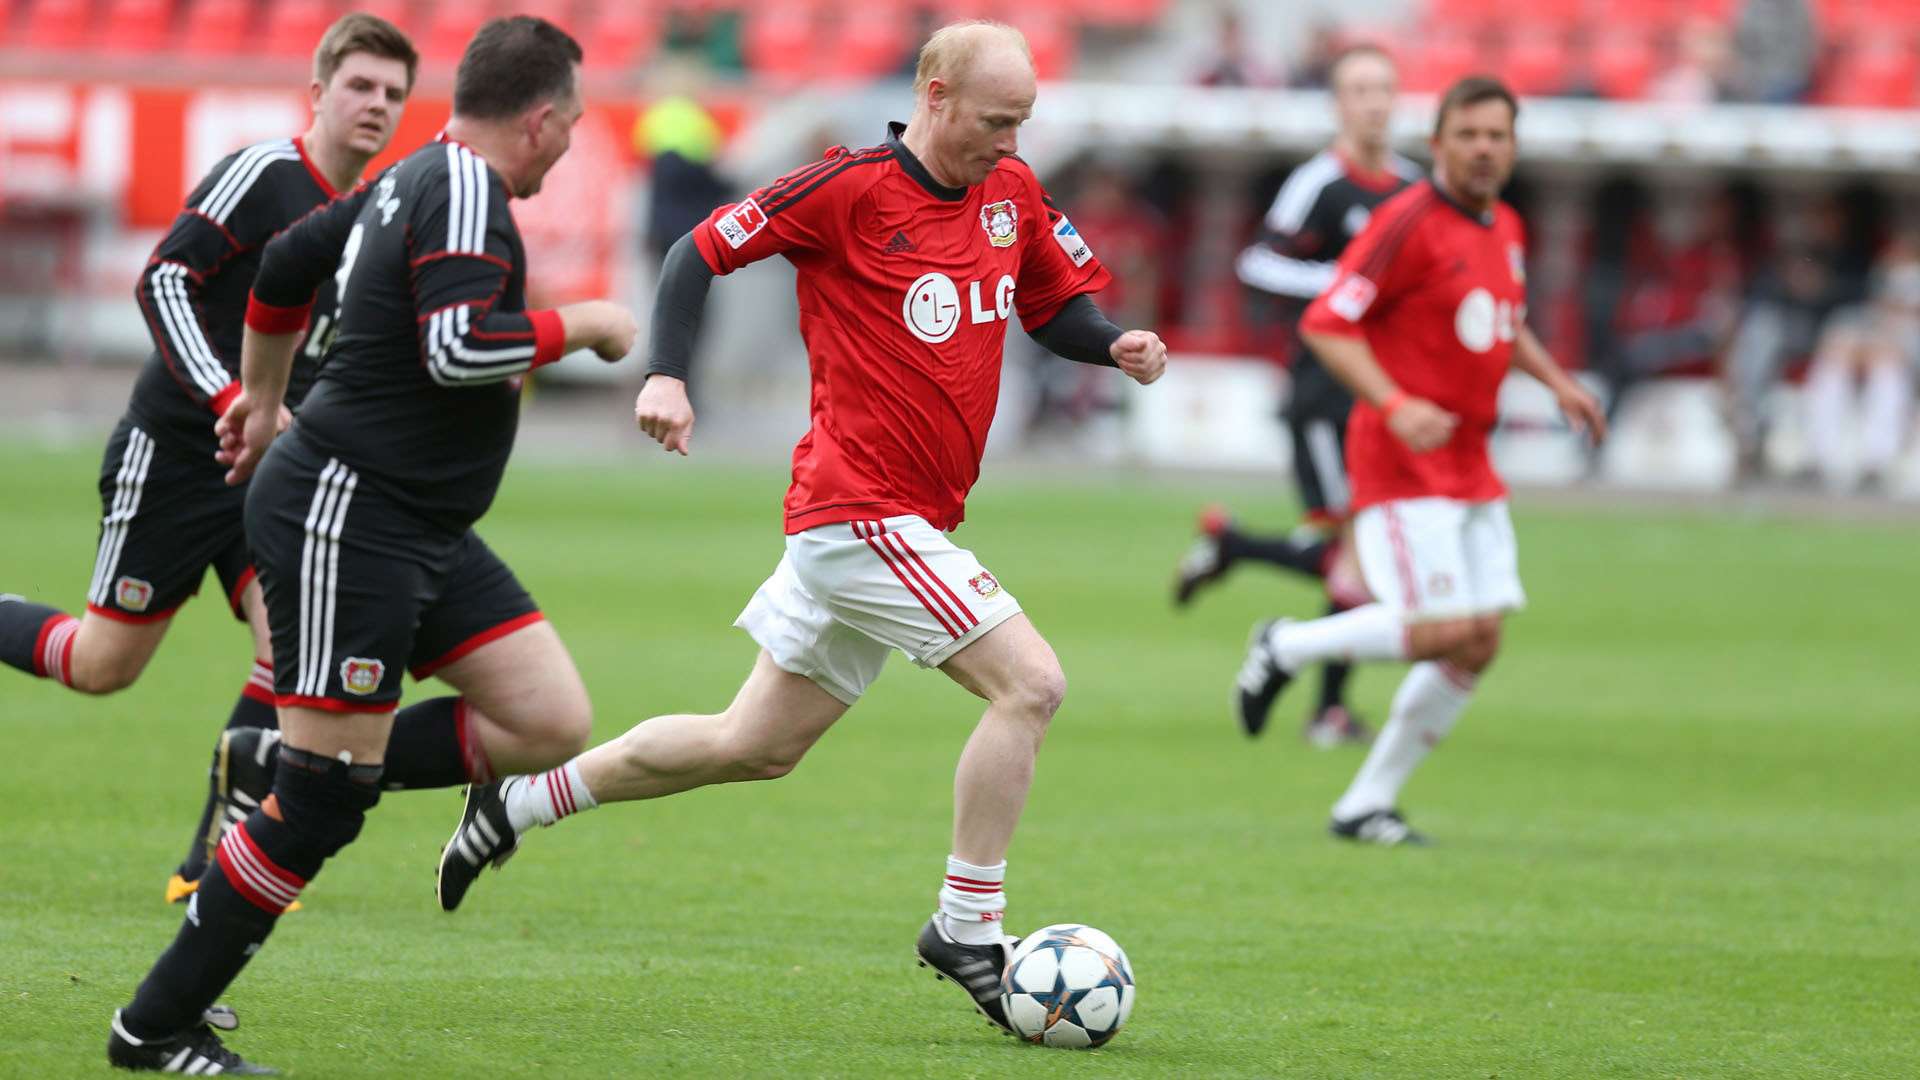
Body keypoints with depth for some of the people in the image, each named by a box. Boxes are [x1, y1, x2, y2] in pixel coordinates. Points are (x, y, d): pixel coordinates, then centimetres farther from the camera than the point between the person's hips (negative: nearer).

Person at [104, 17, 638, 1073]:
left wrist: (260, 397, 40)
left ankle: (301, 777, 10)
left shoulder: (410, 182, 13)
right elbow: (458, 347, -28)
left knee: (552, 723, 2)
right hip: (347, 519, -10)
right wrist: (582, 324, -13)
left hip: (424, 533, 10)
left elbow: (286, 261, 26)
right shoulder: (464, 192, -16)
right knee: (321, 796, -8)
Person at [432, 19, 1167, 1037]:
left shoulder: (1011, 192, 8)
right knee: (1030, 683, -15)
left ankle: (521, 803, 29)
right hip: (862, 506, -8)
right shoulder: (851, 187, -13)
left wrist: (1116, 343, -2)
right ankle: (967, 931, -4)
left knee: (754, 746, 16)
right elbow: (700, 250, -7)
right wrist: (664, 374, -18)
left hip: (909, 522, 8)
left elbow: (1055, 307, 19)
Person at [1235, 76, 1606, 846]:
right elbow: (1326, 324, -16)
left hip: (1469, 466, 8)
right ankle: (1287, 648, 6)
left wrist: (1556, 382, 14)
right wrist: (1394, 405, -27)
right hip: (1402, 464, -8)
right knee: (1445, 630, -17)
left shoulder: (1506, 229, 13)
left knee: (1480, 644, 2)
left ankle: (1367, 804, 11)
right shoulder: (1410, 223, -13)